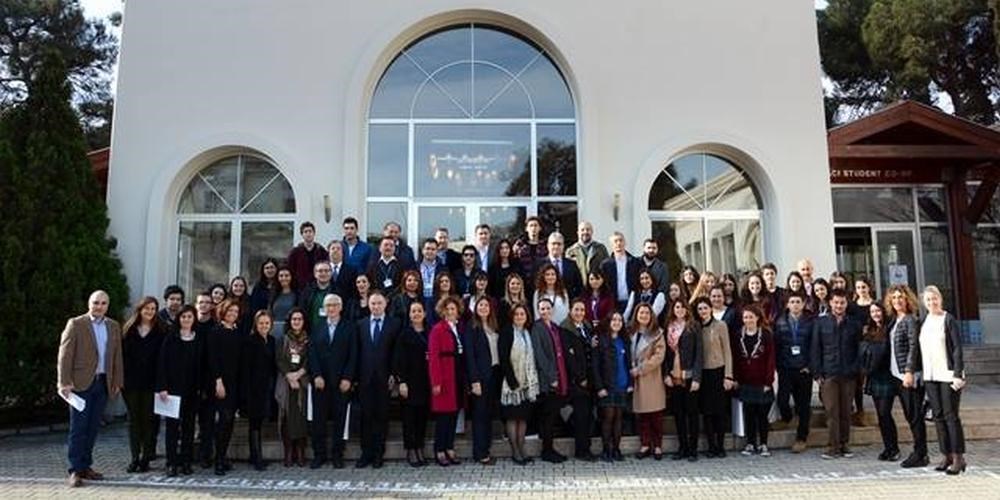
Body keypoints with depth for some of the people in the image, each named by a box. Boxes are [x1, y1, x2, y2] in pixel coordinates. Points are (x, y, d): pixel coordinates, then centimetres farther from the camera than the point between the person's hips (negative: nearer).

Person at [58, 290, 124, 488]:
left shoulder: (114, 327, 12)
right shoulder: (75, 324, -1)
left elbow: (117, 357, 12)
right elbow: (65, 355, -5)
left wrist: (117, 382, 8)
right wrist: (65, 382, -12)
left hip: (103, 383, 4)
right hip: (81, 383, -4)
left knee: (92, 428, 9)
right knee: (78, 428, -2)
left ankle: (85, 466, 18)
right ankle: (75, 470, 2)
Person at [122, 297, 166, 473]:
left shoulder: (161, 332, 1)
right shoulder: (129, 330, 8)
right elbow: (122, 354, 5)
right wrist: (120, 378, -2)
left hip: (151, 383, -2)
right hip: (131, 382, 2)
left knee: (148, 419, 2)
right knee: (133, 419, 8)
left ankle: (146, 457, 9)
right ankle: (135, 457, 14)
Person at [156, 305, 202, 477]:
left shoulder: (199, 339, 8)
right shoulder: (170, 338, 0)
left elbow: (201, 365, 8)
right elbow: (162, 362, -4)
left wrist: (201, 387, 1)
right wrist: (162, 387, -12)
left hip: (192, 390, 3)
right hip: (173, 387, -2)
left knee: (189, 425, 7)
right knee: (172, 425, -1)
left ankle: (186, 462, 14)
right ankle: (172, 463, 4)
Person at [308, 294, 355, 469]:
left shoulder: (349, 327, 4)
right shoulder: (316, 329, 12)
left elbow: (353, 355, -2)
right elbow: (312, 354, 6)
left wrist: (347, 378, -9)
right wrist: (316, 376, -7)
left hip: (341, 382, -2)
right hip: (320, 381, 2)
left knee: (340, 419, 2)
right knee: (319, 419, 2)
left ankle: (337, 455, 10)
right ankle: (319, 454, 11)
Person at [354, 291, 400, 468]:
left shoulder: (395, 324, 2)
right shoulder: (360, 324, 11)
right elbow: (357, 351, 8)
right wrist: (355, 376, 2)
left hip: (384, 378, -2)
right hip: (365, 377, 2)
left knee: (382, 416, 3)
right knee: (366, 416, 4)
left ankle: (378, 454, 11)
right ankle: (366, 453, 12)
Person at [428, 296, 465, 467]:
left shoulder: (459, 329, 11)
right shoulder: (438, 330, -7)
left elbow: (463, 354, 10)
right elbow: (433, 357, -12)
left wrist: (466, 378, 4)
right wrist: (436, 382, -17)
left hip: (458, 376, 6)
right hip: (444, 378, -6)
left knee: (454, 412, 9)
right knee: (443, 414, -1)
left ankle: (450, 449, 18)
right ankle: (439, 451, 9)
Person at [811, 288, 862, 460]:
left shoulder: (854, 325, 9)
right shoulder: (821, 323, 6)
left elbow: (859, 349, 10)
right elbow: (815, 349, 4)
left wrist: (856, 370, -2)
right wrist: (817, 373, -3)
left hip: (848, 375, 1)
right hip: (828, 374, -1)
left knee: (846, 411, 6)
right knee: (832, 411, -3)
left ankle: (844, 444, 16)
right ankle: (833, 447, 1)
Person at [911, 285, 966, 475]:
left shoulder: (949, 320, -6)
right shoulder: (923, 322, 10)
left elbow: (957, 348, -10)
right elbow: (918, 349, 13)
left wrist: (958, 374, -15)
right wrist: (915, 371, 9)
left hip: (948, 375, -5)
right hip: (930, 376, 5)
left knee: (950, 415, -3)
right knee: (938, 416, 8)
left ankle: (958, 457, 4)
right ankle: (947, 455, 16)